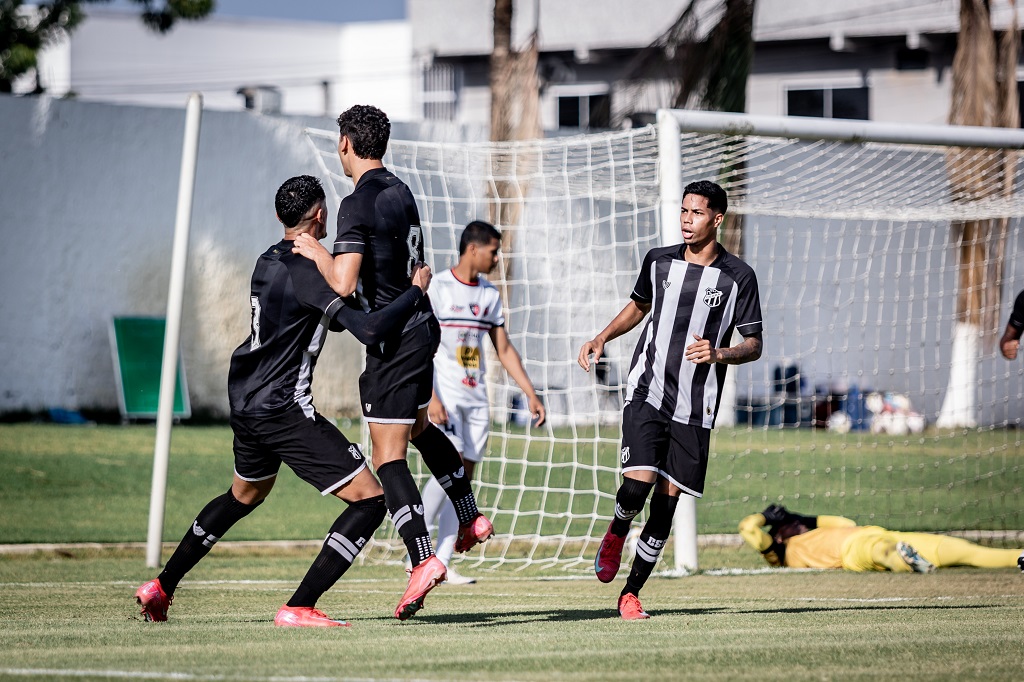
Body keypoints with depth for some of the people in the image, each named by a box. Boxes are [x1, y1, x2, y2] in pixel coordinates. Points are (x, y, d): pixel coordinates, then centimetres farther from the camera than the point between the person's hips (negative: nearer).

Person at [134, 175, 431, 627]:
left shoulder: (267, 263, 10)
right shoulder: (306, 273, -18)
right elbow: (370, 330, -25)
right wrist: (417, 291, -12)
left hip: (246, 403, 9)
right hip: (284, 409, -9)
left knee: (244, 496, 34)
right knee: (370, 499, -8)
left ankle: (161, 587, 38)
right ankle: (298, 608, -15)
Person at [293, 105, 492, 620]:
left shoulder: (357, 205, -17)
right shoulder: (400, 192, 9)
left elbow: (343, 283, -25)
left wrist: (315, 251, -7)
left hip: (393, 339, -9)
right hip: (422, 325, 9)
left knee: (389, 457, -7)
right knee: (418, 427, 29)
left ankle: (423, 558, -16)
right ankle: (471, 517, 34)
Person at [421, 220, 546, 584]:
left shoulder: (489, 294, 13)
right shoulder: (437, 288, -6)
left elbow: (504, 349, 19)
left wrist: (531, 393, 12)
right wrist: (431, 397, -19)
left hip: (476, 398, 6)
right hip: (445, 396, -6)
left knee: (464, 477, 1)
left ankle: (443, 562, 2)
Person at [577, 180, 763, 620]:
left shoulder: (738, 277, -2)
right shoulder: (658, 261, 5)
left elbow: (754, 346, 1)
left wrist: (718, 354, -19)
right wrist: (603, 338, 11)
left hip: (695, 409, -1)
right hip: (647, 393, 1)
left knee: (666, 502, 0)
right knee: (638, 483, -19)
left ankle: (631, 592, 13)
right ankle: (616, 534, 15)